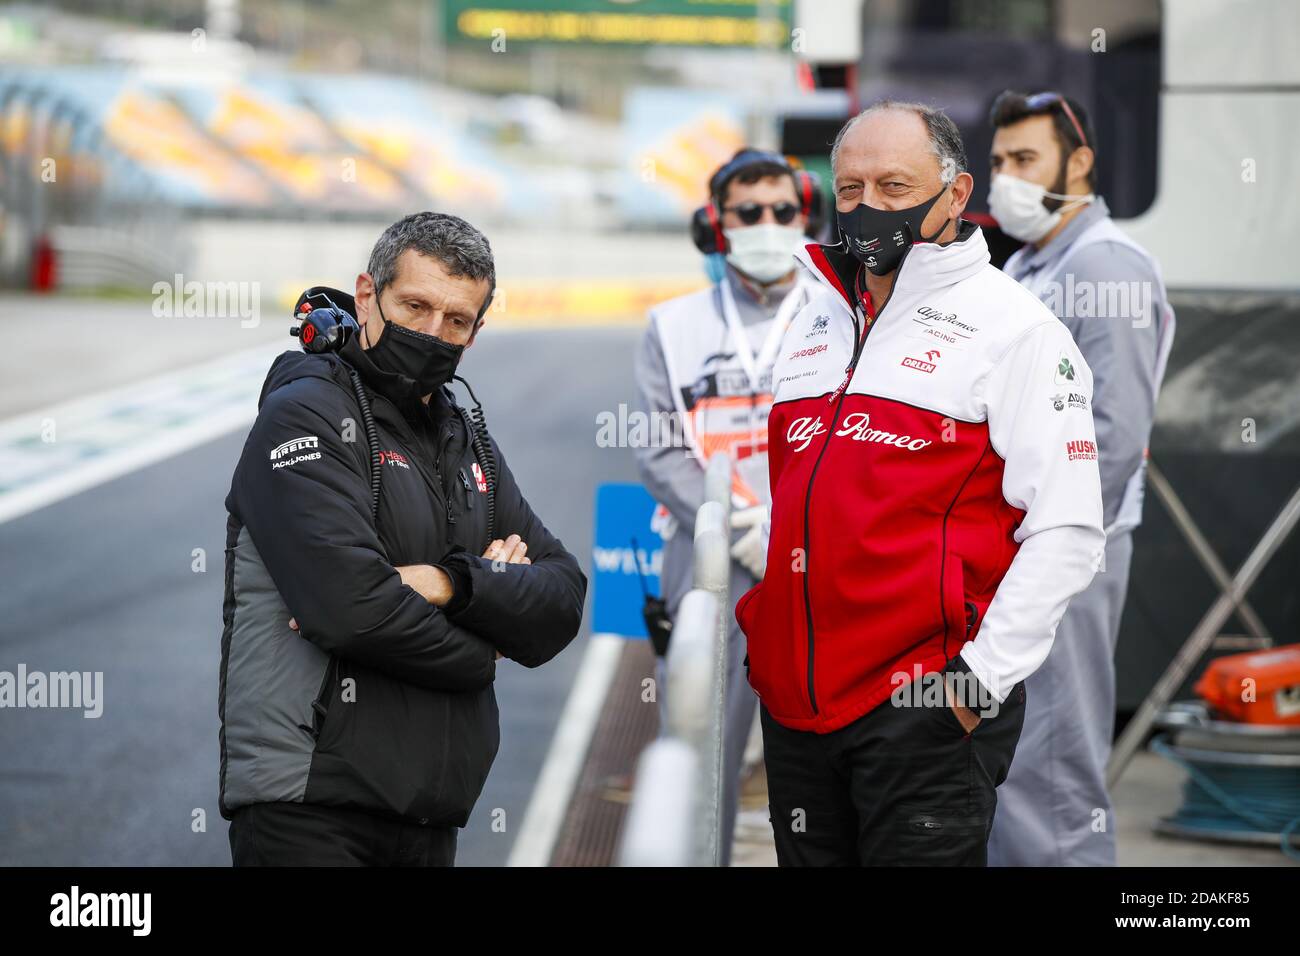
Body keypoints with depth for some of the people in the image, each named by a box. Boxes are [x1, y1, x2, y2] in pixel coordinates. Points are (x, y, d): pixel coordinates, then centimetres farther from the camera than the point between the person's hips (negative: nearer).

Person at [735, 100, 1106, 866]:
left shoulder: (1014, 327, -4)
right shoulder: (816, 321, 17)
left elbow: (1066, 530, -11)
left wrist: (983, 676, -16)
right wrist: (749, 631, 18)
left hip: (926, 706, -6)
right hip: (792, 700, 7)